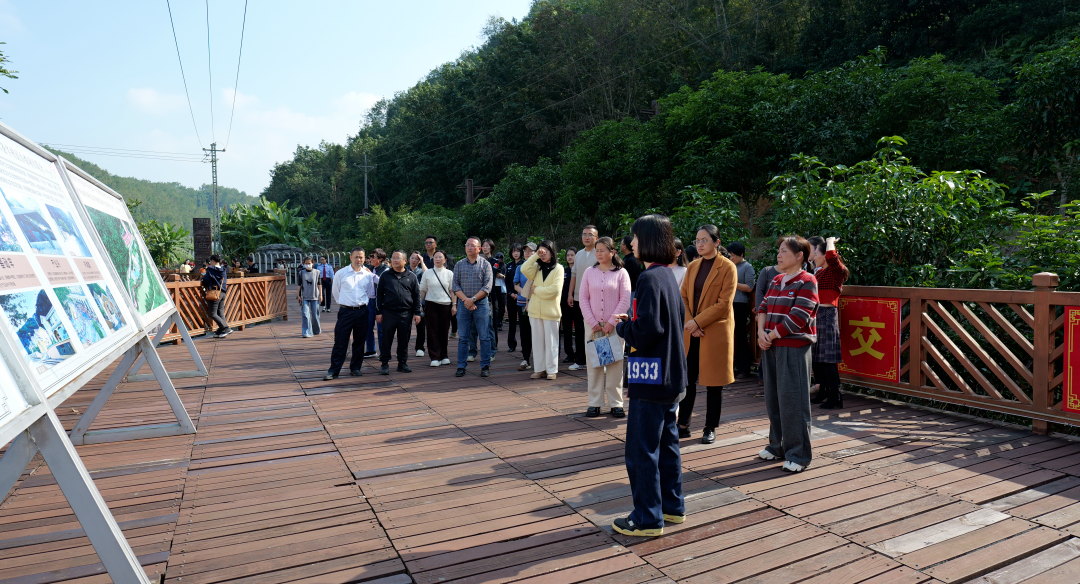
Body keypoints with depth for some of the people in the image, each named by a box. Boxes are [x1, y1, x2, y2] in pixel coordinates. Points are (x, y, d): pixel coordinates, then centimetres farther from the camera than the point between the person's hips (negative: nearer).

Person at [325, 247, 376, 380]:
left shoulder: (368, 274, 4)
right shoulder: (341, 273, -1)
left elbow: (371, 293, 15)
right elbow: (335, 291, 9)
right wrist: (343, 303, 12)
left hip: (362, 312, 2)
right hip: (345, 312, -2)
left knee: (359, 341, 10)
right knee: (340, 342, -2)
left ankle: (356, 367, 22)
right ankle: (333, 370, 4)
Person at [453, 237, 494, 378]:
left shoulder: (485, 264, 3)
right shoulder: (459, 265, 10)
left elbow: (487, 286, -5)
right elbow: (455, 286, 4)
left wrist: (473, 299, -14)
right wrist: (465, 300, -11)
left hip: (481, 304, -2)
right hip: (463, 304, 2)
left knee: (484, 337, 0)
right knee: (463, 337, 4)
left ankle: (485, 366, 6)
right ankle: (461, 366, 10)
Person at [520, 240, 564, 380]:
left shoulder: (558, 268, -1)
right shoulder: (537, 267, 12)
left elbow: (555, 290, -13)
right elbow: (524, 270, -9)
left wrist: (536, 290, -7)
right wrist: (536, 256, -8)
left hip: (550, 310, -4)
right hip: (535, 309, 4)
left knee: (551, 342, 1)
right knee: (537, 341, 8)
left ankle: (552, 370, 7)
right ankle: (539, 369, 15)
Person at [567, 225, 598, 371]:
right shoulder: (579, 254, 13)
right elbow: (574, 275, 15)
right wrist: (570, 294, 9)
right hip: (578, 299, 6)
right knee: (579, 331, 12)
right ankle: (579, 360, 22)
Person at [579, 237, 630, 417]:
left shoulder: (621, 273, -1)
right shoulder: (589, 272, 6)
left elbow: (625, 300, -5)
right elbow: (584, 299, 4)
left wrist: (611, 323, -10)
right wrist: (593, 323, -5)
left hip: (614, 326, -2)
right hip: (593, 326, 2)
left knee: (615, 365, 1)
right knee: (594, 364, 3)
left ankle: (616, 403, 10)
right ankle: (595, 404, 11)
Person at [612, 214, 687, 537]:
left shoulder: (649, 278, -19)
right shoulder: (668, 275, 10)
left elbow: (647, 331, -25)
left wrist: (622, 325, -6)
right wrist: (630, 322, 12)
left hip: (652, 380, -10)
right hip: (671, 377, 10)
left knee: (641, 449, 1)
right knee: (666, 441, 19)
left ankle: (648, 519, 11)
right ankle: (672, 506, 31)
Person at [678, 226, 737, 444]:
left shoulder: (727, 267, -6)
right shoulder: (692, 267, 11)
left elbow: (724, 304, -13)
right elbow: (683, 297, 7)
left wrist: (697, 322, -17)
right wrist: (689, 323, -9)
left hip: (716, 332, -5)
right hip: (691, 332, 5)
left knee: (714, 383, 5)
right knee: (686, 379, 7)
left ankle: (710, 429, 17)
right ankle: (683, 426, 18)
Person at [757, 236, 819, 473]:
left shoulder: (807, 282, -9)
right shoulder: (776, 280, 15)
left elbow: (798, 317, -17)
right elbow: (764, 306, 11)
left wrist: (771, 336, -12)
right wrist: (761, 333, -6)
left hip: (794, 348, -8)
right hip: (771, 347, 8)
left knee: (792, 401, -4)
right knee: (773, 399, 14)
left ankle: (798, 454, 7)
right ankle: (777, 445, 27)